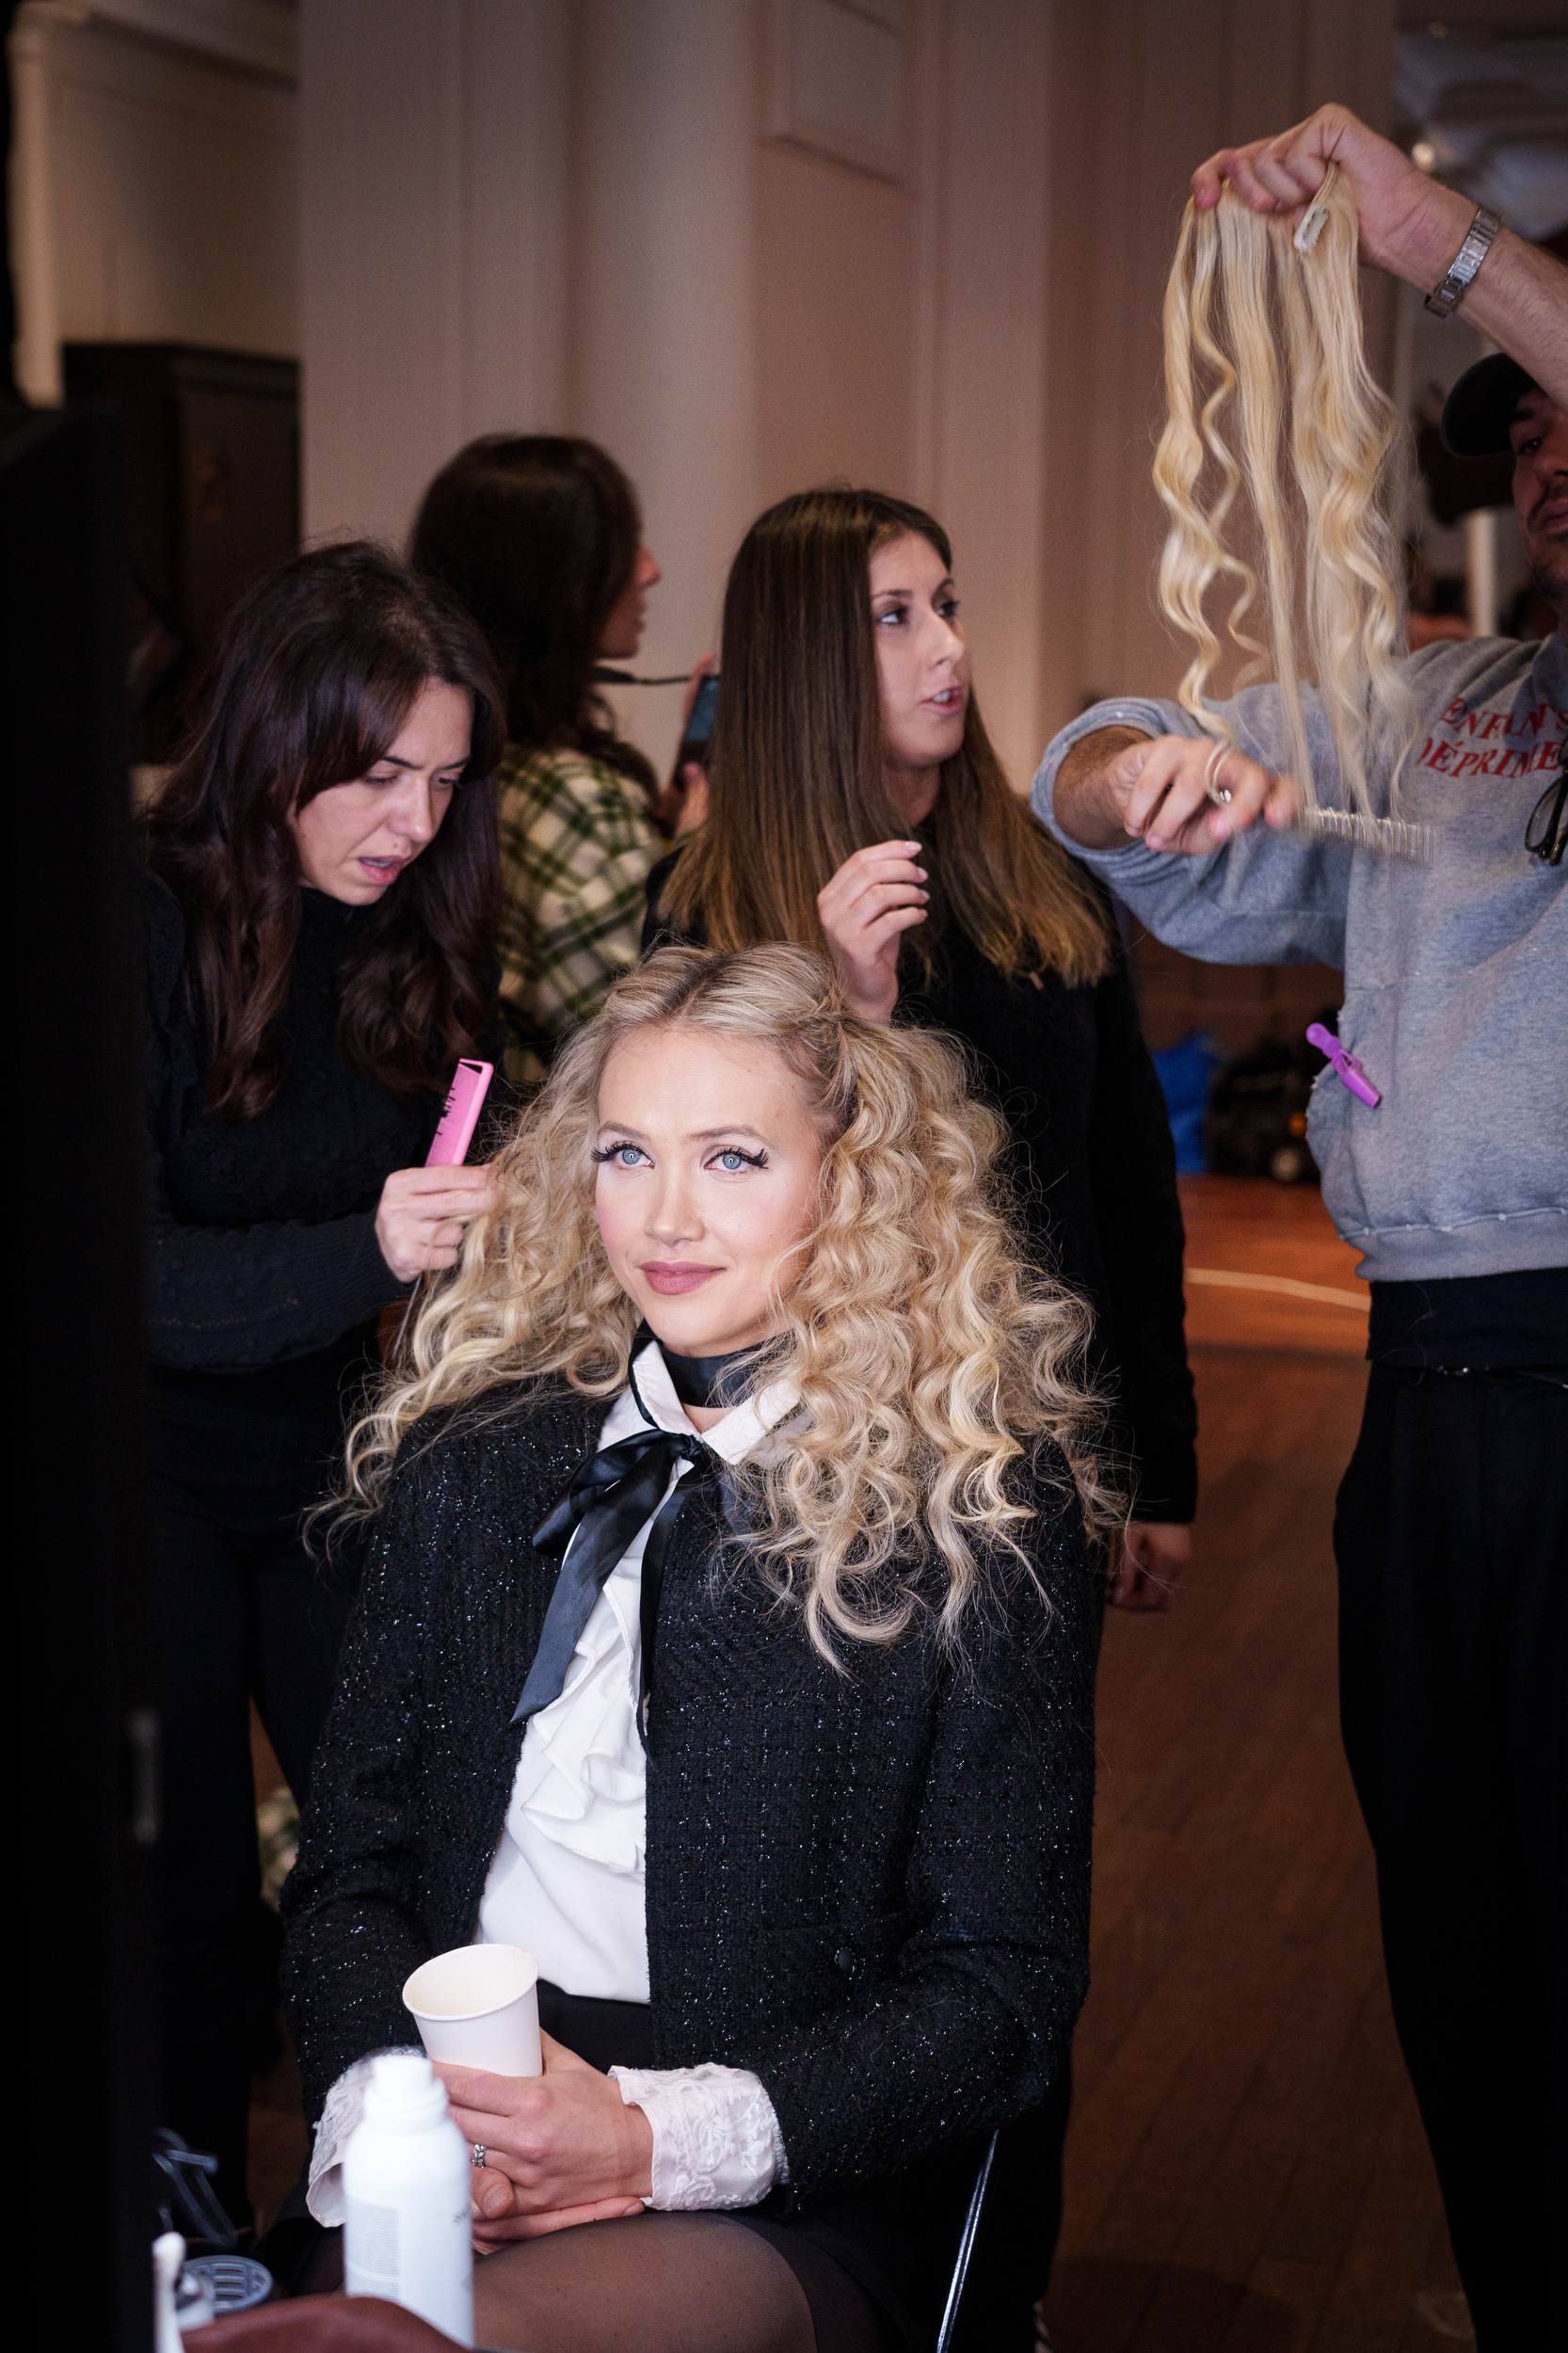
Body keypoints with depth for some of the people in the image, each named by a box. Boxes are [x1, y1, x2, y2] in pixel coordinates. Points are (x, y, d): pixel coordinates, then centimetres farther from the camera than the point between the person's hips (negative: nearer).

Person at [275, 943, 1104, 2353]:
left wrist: (656, 2135, -15)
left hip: (791, 2197, -4)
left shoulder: (981, 1510, 0)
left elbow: (1003, 1986, -2)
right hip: (447, 2166, 5)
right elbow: (352, 1865, 14)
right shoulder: (476, 1465, 12)